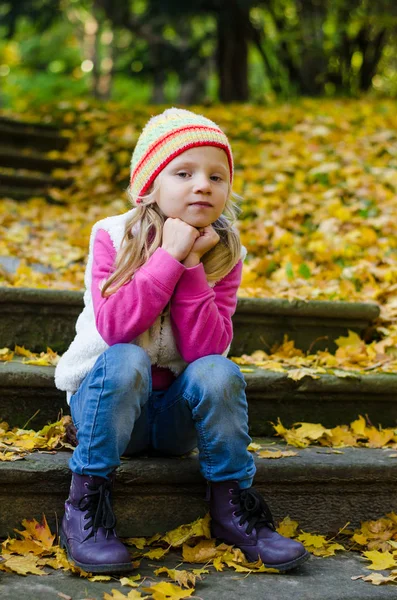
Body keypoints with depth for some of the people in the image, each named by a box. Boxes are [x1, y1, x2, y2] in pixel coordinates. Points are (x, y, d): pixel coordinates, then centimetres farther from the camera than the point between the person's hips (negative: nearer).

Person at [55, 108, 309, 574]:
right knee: (125, 361, -34)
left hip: (176, 415, 2)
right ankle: (85, 505, -23)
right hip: (108, 396, -2)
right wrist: (168, 257, -27)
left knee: (218, 373, -28)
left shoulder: (224, 254, -5)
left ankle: (231, 505, -11)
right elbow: (113, 328, -24)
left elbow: (208, 349, -17)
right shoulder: (113, 237, -10)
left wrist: (192, 266, -24)